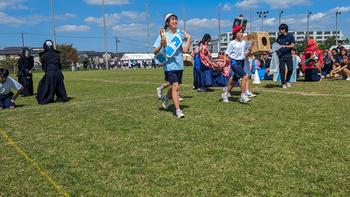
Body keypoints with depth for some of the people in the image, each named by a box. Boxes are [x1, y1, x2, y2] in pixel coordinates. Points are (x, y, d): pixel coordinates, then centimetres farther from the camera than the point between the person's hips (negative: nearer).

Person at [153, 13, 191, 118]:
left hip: (179, 65, 5)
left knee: (175, 86, 14)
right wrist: (162, 44, -21)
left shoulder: (180, 34, 8)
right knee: (175, 86, -13)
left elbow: (184, 50, -2)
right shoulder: (163, 34, -3)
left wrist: (189, 38, -5)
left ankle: (166, 98, 43)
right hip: (169, 65, -5)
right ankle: (178, 110, -6)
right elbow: (155, 52, -5)